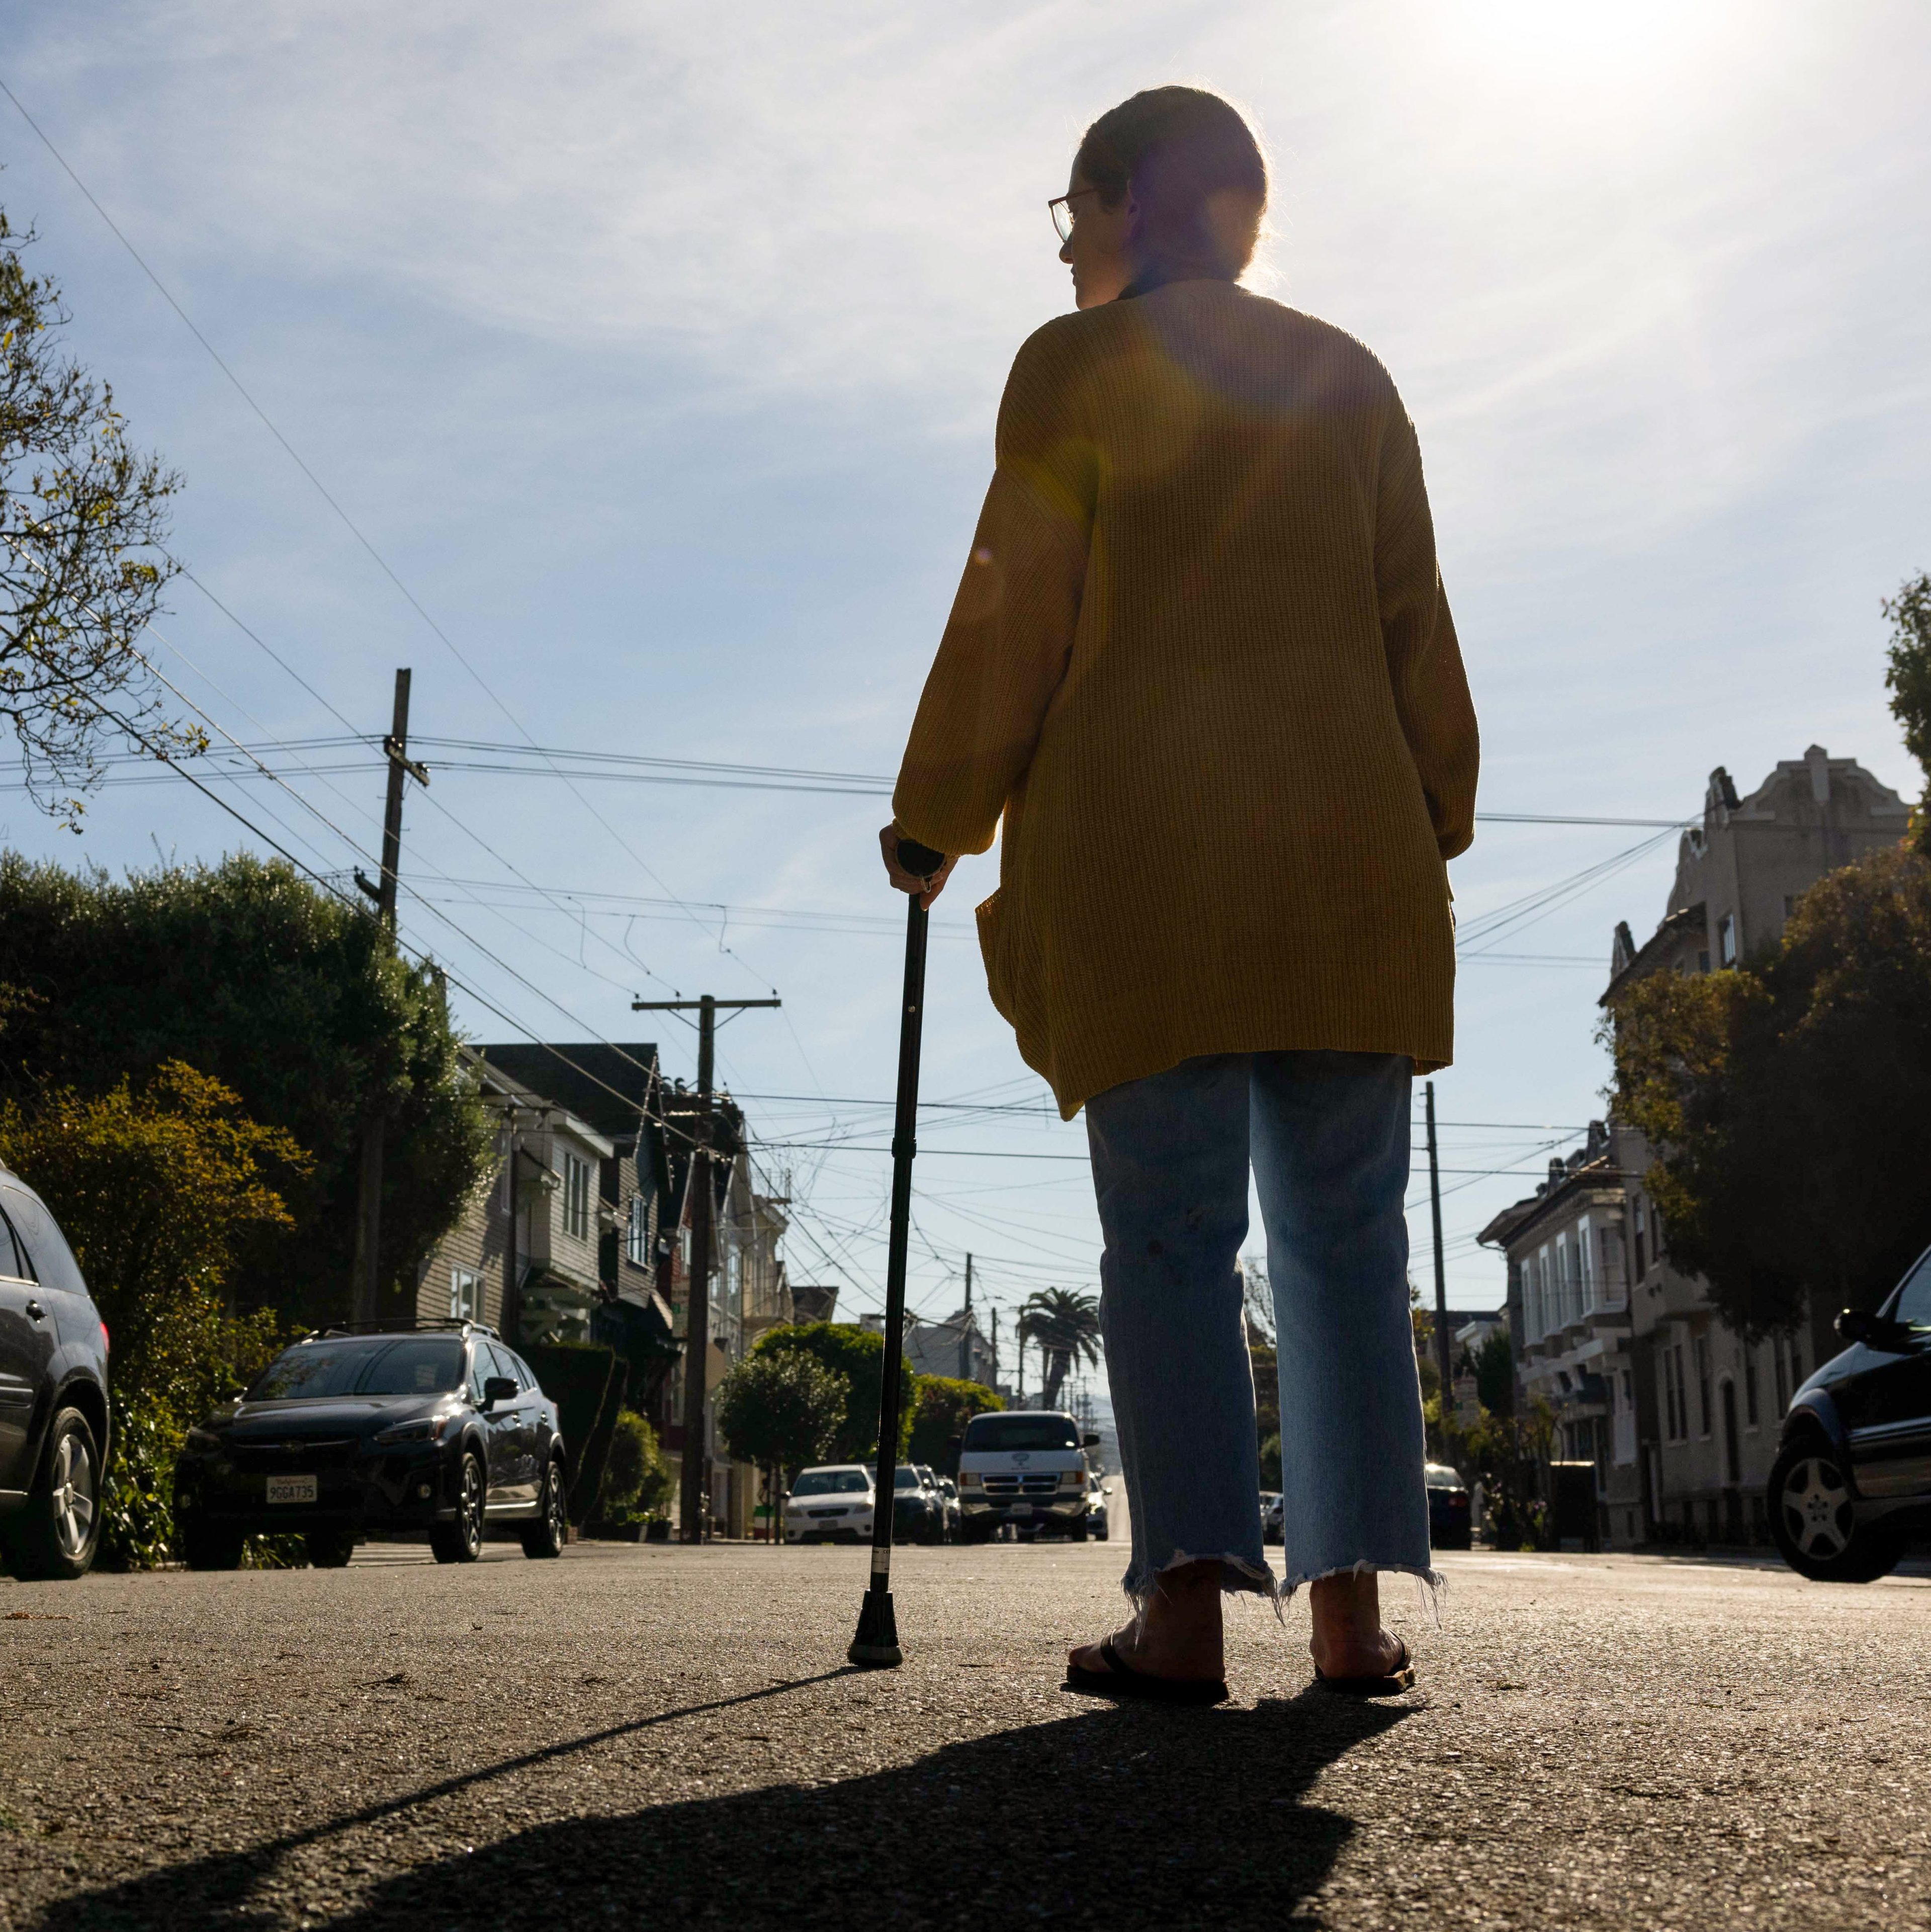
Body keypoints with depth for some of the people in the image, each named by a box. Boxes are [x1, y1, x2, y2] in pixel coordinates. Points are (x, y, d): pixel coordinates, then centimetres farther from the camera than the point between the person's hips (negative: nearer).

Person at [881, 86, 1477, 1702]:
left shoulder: (1074, 367, 6)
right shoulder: (1350, 377, 18)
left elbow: (1015, 622, 0)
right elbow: (1415, 627, 14)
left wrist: (934, 823, 9)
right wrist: (1434, 826, 18)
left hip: (1145, 849, -3)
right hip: (1344, 848, 4)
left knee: (1168, 1227, -5)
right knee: (1343, 1225, 3)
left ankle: (1187, 1611, -10)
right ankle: (1351, 1606, 1)